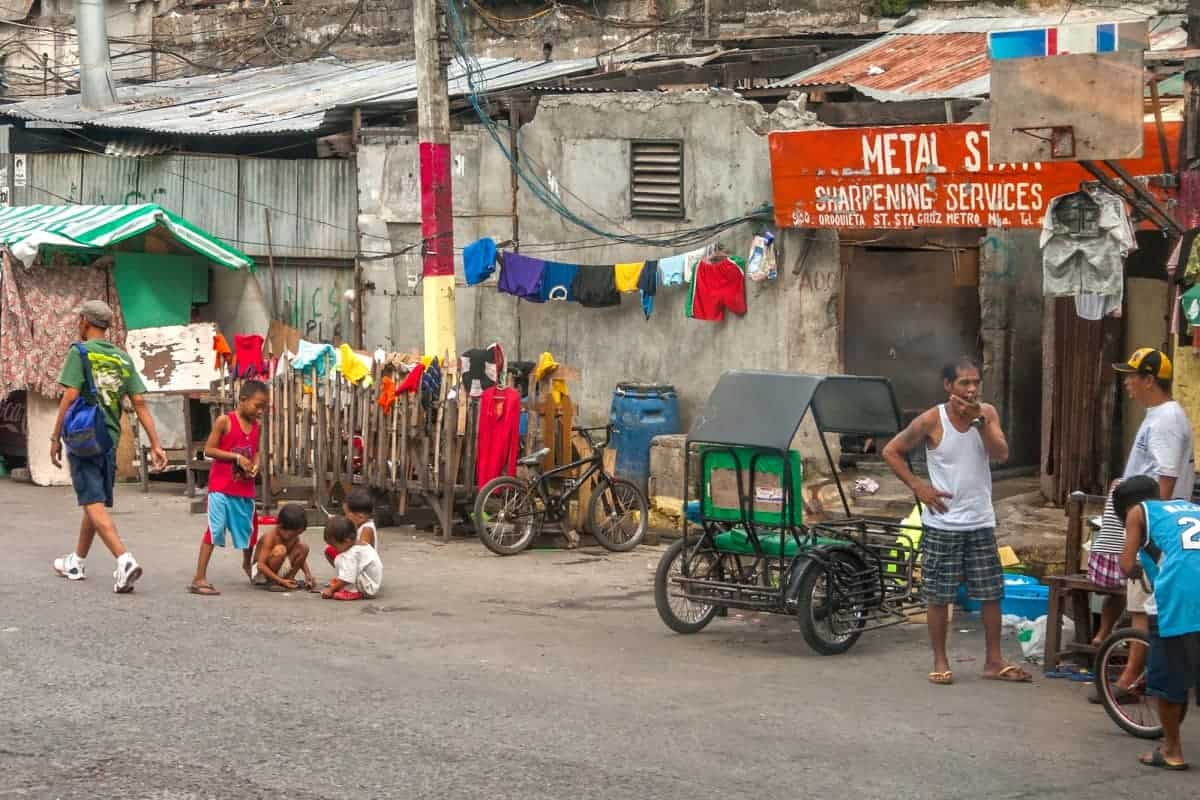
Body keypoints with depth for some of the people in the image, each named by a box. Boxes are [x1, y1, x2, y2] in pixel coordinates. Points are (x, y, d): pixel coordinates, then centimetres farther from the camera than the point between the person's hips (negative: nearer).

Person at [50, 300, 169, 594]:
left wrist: (56, 438, -9)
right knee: (96, 502, 18)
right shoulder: (123, 358, 10)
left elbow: (70, 396, -15)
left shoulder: (80, 352, -6)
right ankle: (77, 563, 33)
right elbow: (140, 403, 4)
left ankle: (125, 560, -28)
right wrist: (155, 445, 3)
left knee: (94, 504, -10)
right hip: (110, 439, 6)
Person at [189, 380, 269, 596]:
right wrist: (237, 458, -18)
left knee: (247, 529, 18)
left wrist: (255, 465, -4)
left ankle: (248, 564, 44)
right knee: (214, 530, -10)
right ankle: (199, 579, -10)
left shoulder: (256, 426, 8)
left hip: (245, 489, 6)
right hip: (221, 487, -6)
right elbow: (208, 450, -11)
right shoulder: (224, 422, -10)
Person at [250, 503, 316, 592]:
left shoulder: (293, 538, -4)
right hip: (260, 575, -7)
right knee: (280, 550, -35)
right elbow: (261, 565, -31)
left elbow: (301, 558, 8)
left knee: (303, 547, -9)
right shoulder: (270, 537, -25)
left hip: (280, 570, 7)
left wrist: (308, 575, -11)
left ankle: (290, 578, -1)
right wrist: (281, 580, -37)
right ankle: (271, 582, -20)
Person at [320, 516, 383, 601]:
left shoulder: (351, 554, -22)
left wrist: (331, 590, -15)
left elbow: (346, 579, -24)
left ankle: (352, 591, -15)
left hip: (368, 589, -11)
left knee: (340, 560, -19)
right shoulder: (363, 545, 8)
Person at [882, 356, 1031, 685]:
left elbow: (1001, 454, -13)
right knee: (939, 596, 3)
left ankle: (994, 661, 16)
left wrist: (979, 421, -23)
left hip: (980, 522, 3)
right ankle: (940, 662, 14)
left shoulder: (987, 414, 0)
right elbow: (891, 451, -2)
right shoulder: (931, 421, -9)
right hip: (942, 523, -3)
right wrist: (917, 486, -10)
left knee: (992, 593, 6)